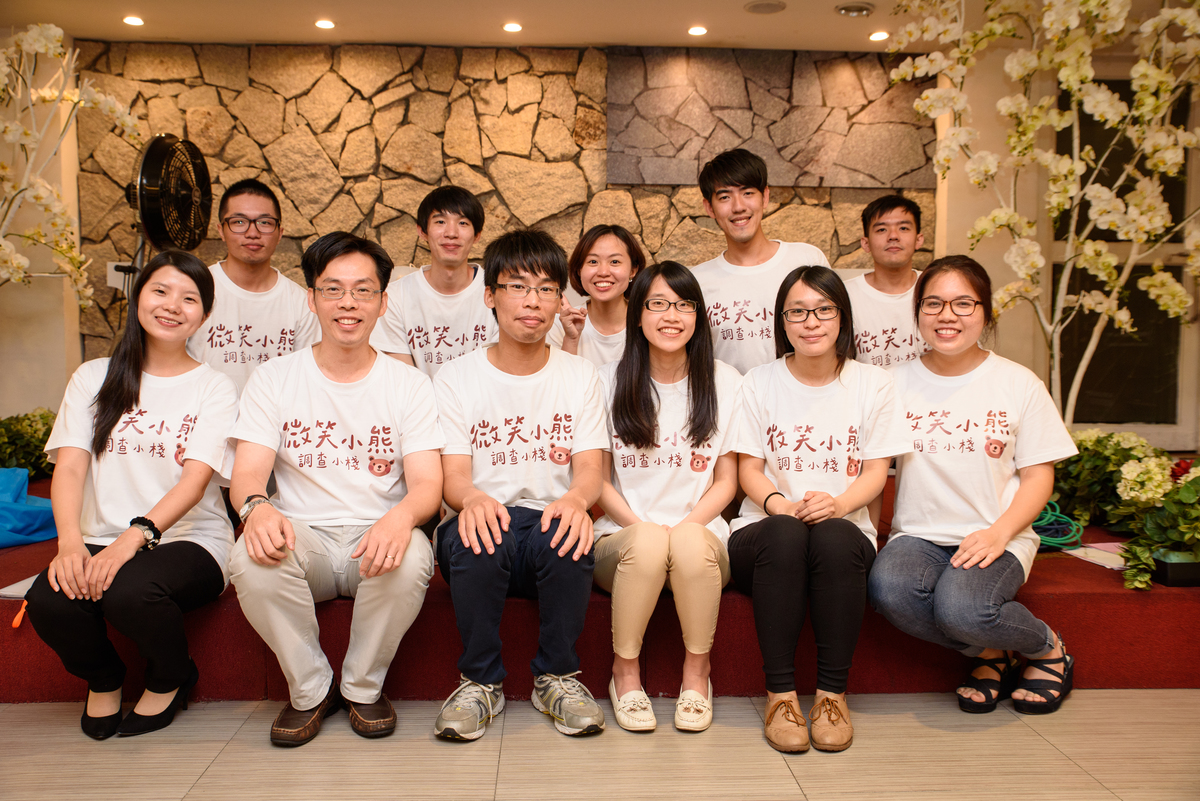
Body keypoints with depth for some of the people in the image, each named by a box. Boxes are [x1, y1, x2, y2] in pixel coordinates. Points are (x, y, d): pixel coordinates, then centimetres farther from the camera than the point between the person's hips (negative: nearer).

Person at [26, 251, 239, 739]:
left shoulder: (213, 388, 3)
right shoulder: (94, 378, 12)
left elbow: (195, 480, -10)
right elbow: (69, 466, -1)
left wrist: (135, 535, -27)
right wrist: (70, 541, -20)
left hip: (189, 540, -2)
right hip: (101, 541, 3)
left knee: (130, 592, -33)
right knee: (49, 601, -28)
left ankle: (171, 680, 2)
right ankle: (102, 680, 7)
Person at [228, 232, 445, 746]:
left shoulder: (408, 384, 2)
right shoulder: (273, 379, 5)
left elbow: (428, 483, -7)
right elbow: (246, 473, -4)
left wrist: (401, 515, -32)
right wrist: (257, 507, -30)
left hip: (378, 539, -1)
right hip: (303, 537, 1)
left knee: (410, 559, -34)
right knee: (252, 560, -31)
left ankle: (364, 686, -4)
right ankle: (310, 689, -5)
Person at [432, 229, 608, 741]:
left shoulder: (580, 377, 8)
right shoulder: (456, 379, 5)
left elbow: (590, 468, -2)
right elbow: (453, 474, -4)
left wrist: (575, 498, -28)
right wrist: (472, 497, -30)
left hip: (550, 521, 1)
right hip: (485, 523, 0)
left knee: (567, 534, -33)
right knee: (474, 539, -34)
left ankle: (557, 677, -9)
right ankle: (480, 681, -11)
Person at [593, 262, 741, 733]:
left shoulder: (725, 383, 7)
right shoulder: (610, 382, 6)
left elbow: (726, 480, 6)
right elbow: (598, 478, 6)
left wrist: (684, 526, -10)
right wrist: (641, 525, -11)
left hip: (701, 535, 0)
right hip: (623, 534, 0)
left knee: (689, 542, -35)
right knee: (647, 542, -35)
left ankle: (696, 672, -11)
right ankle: (625, 672, -13)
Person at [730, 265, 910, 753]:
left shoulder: (873, 384, 7)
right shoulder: (759, 384, 6)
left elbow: (876, 471, 3)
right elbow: (749, 468, 3)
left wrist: (837, 502, -19)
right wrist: (780, 504, -20)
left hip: (845, 530, 0)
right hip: (764, 532, 0)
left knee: (835, 536, -35)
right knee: (784, 532, -35)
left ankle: (832, 693, -20)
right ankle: (780, 692, -25)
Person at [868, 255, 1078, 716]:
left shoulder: (1018, 384, 3)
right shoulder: (897, 383, 6)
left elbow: (1038, 475, 2)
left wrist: (998, 533, -15)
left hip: (997, 539, -2)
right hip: (919, 535, 2)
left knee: (960, 609, -33)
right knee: (888, 589, -32)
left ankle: (1046, 646, 4)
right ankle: (989, 651, -2)